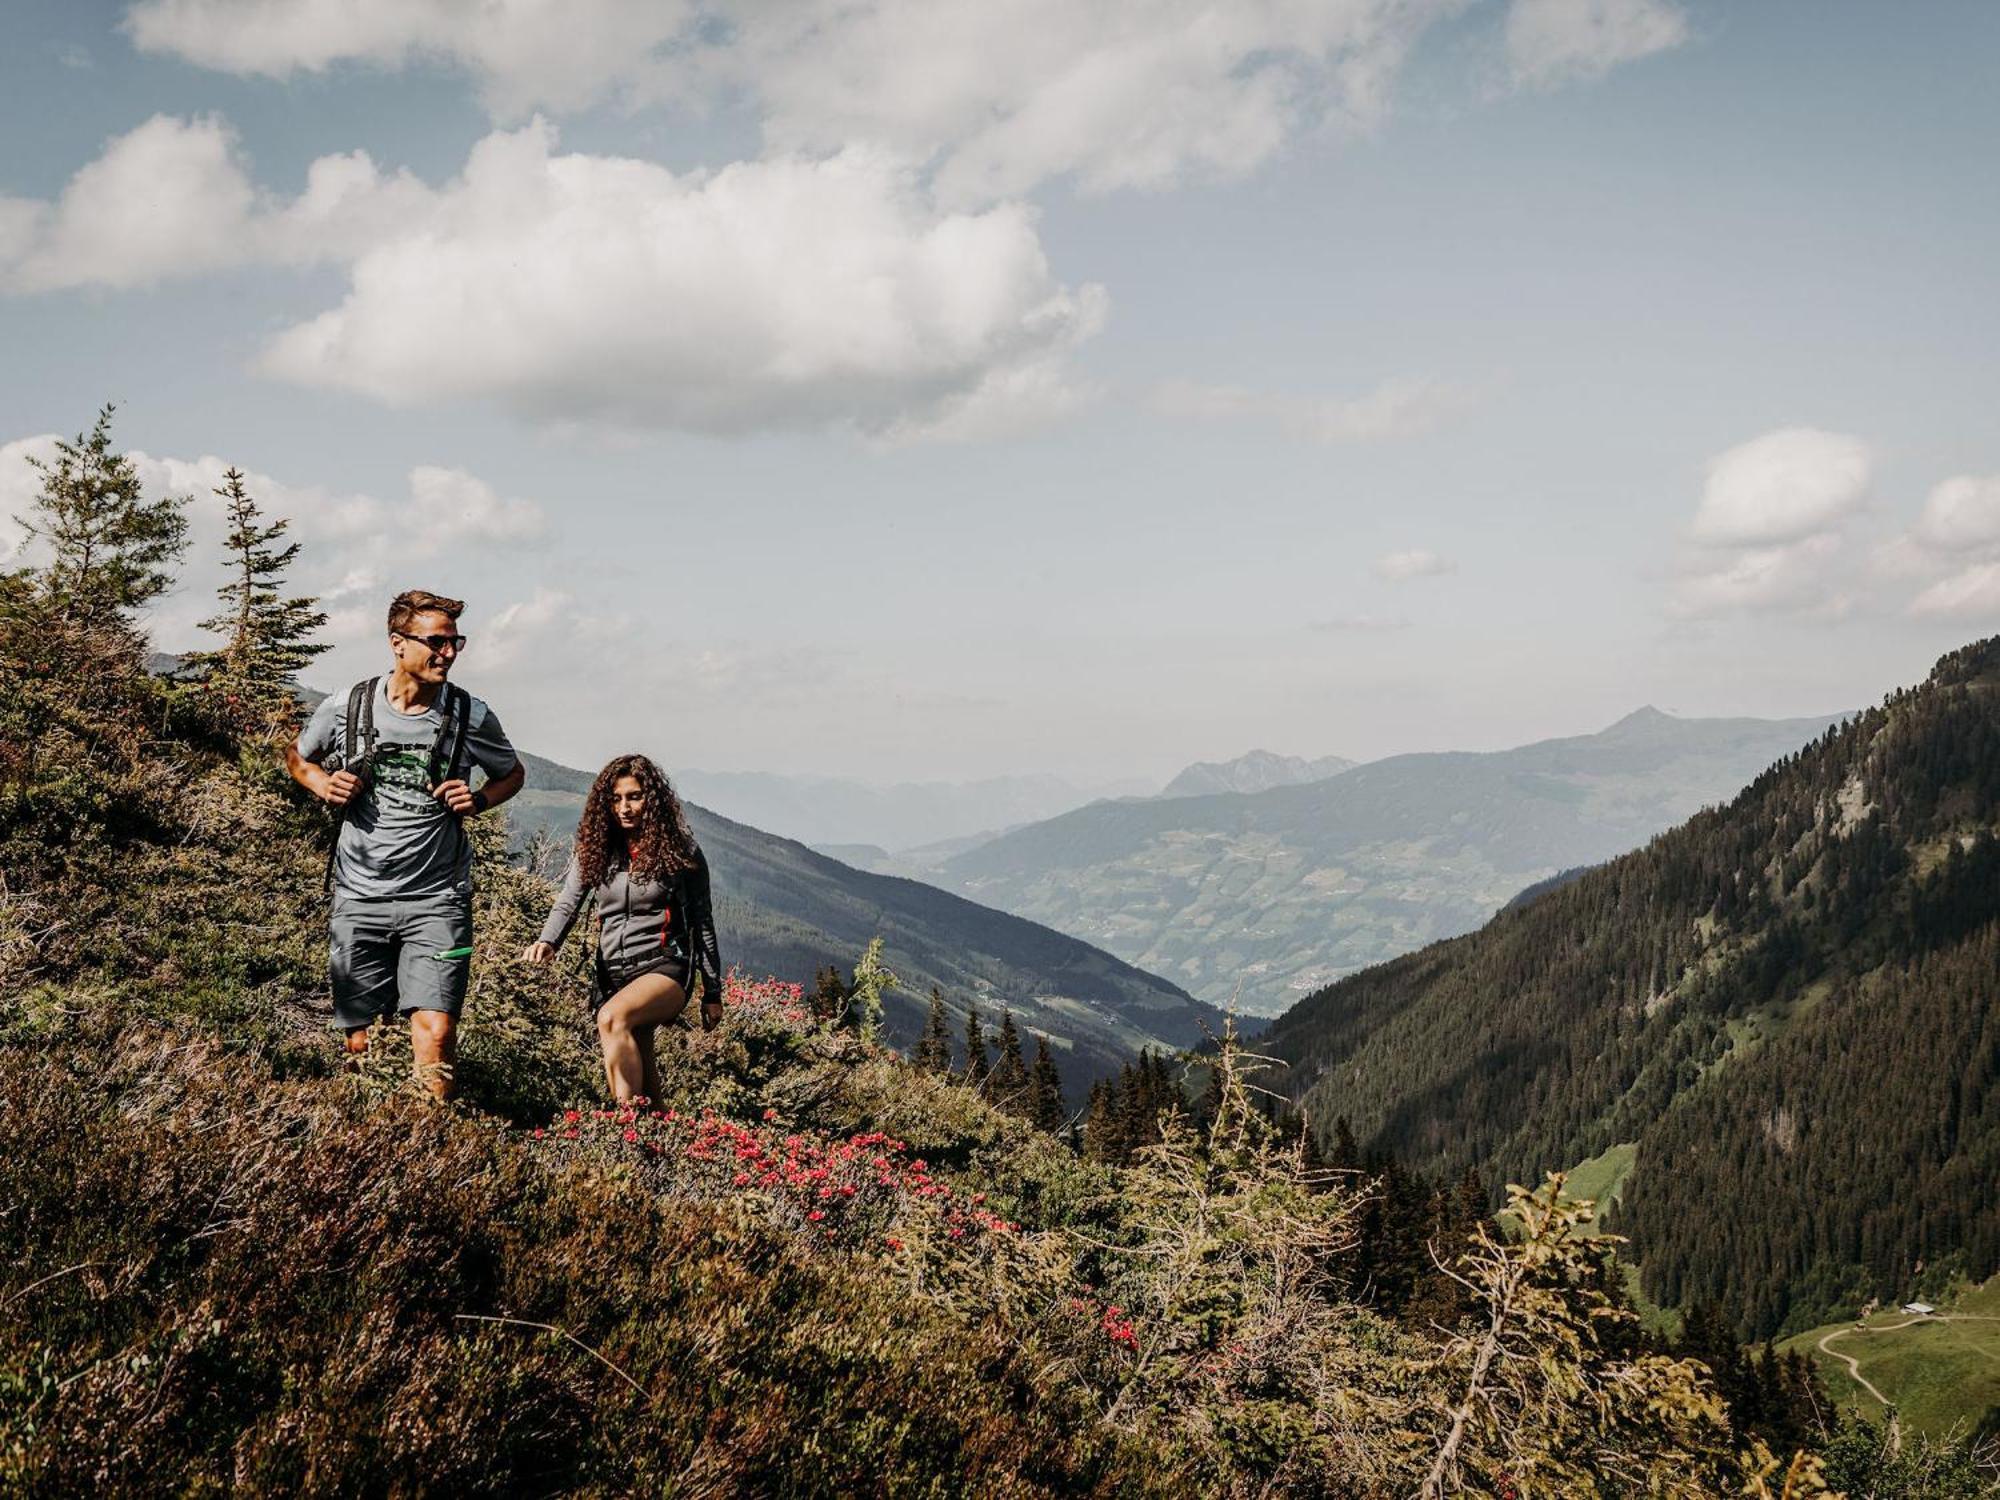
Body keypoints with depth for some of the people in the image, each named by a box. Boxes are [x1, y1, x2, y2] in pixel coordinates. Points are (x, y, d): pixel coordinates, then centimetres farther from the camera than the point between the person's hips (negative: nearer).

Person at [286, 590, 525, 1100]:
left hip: (437, 900, -1)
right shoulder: (346, 707, -2)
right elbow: (297, 757, 18)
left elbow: (512, 773, 16)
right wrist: (324, 784, -4)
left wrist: (479, 801, -5)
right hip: (359, 898, 1)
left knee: (436, 1034, -16)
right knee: (360, 1043, 7)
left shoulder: (470, 715, -3)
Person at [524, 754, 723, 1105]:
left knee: (613, 1017, -32)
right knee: (636, 1062, 7)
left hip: (664, 968, -5)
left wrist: (712, 994, 5)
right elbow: (567, 904, -1)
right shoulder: (595, 850, 8)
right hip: (612, 972, 5)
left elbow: (703, 924, 4)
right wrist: (547, 942, -24)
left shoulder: (681, 852, -1)